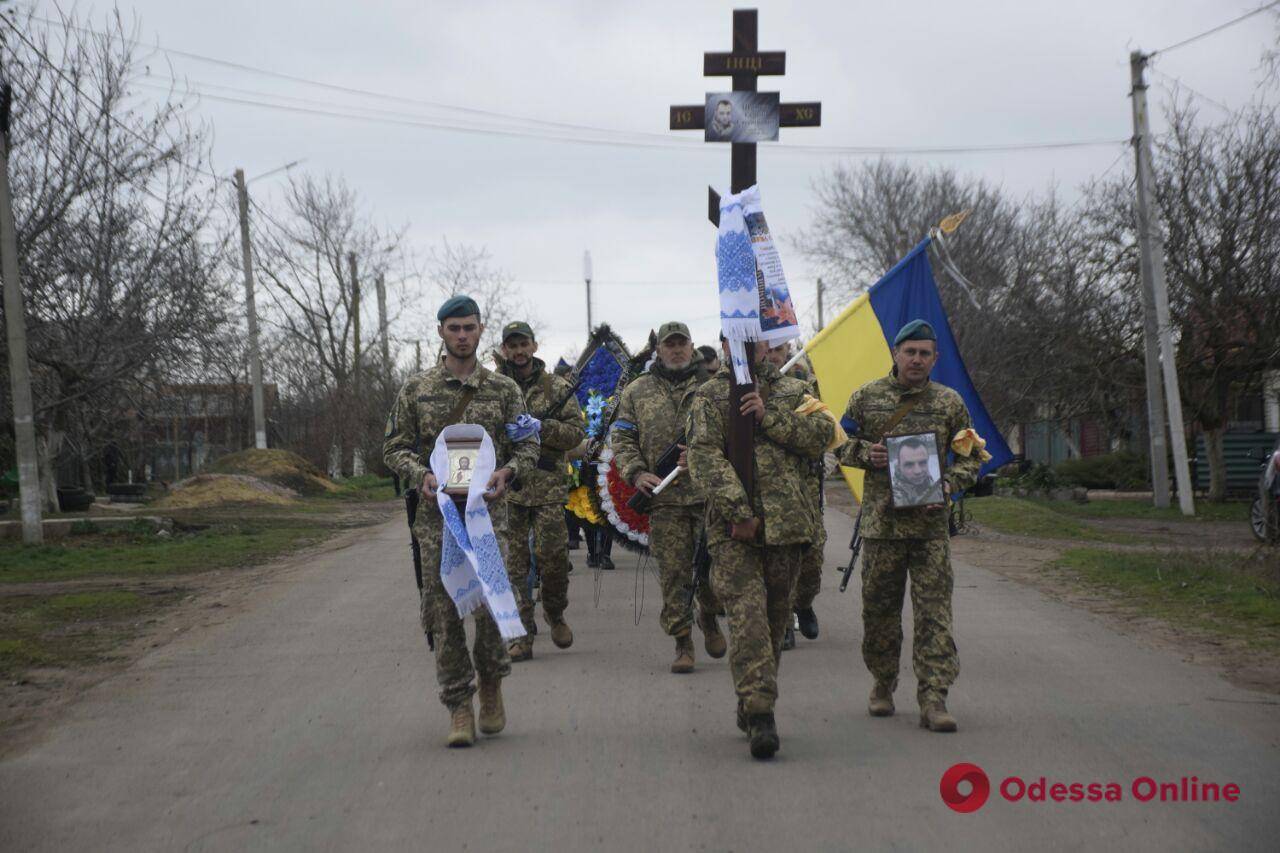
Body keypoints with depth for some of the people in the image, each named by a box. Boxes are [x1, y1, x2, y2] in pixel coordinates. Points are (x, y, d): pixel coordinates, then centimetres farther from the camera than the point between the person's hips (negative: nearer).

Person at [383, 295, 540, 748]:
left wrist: (506, 471, -12)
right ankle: (459, 708, 8)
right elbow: (395, 447, 8)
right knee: (444, 612, 0)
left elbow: (528, 444, 8)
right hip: (436, 512, 1)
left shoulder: (503, 389, 7)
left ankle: (491, 681, 17)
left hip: (487, 511, -1)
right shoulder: (416, 390, 7)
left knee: (490, 603, -10)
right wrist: (421, 474, -11)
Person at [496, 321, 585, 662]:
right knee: (514, 566, 0)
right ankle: (521, 637, 5)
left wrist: (542, 428, -13)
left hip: (548, 489, -1)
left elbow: (576, 432, 3)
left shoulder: (557, 388, 7)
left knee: (553, 556, -5)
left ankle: (555, 614, 22)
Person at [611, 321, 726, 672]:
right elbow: (621, 438, 9)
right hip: (664, 499, 0)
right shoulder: (637, 392, 11)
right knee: (674, 574, -1)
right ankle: (682, 642, 8)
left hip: (710, 495, 0)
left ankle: (708, 617, 27)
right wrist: (636, 473, -8)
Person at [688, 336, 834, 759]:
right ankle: (759, 714, -18)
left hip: (786, 521, 3)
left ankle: (751, 706, 23)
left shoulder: (794, 391, 16)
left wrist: (768, 416, -9)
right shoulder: (709, 397, 8)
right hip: (733, 525, -3)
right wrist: (737, 510, -16)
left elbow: (821, 435, 2)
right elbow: (705, 456, -5)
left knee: (776, 614, 9)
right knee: (747, 614, -14)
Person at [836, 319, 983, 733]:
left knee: (934, 612, -6)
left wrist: (947, 484, -7)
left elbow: (971, 457, 11)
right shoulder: (867, 396, 4)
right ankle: (883, 685, 27)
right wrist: (865, 453, -8)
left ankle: (933, 699, -5)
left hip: (930, 524, 0)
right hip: (880, 522, 0)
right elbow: (840, 444, 13)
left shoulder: (949, 403, 6)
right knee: (879, 609, 9)